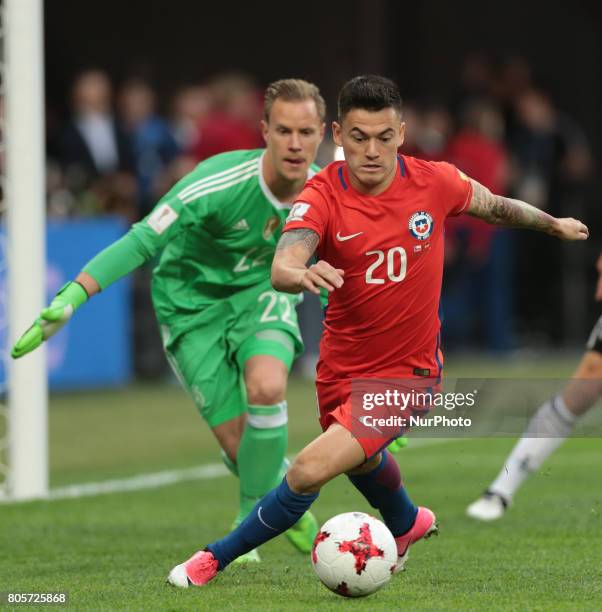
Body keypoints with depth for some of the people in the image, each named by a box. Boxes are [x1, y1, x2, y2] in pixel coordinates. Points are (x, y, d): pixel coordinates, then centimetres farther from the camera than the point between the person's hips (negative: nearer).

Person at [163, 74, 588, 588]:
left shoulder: (435, 181, -15)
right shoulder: (323, 195, -19)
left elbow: (494, 207, 7)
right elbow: (281, 269, -36)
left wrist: (553, 224, 23)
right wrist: (301, 274, -59)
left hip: (407, 371, -3)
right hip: (342, 366, 3)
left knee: (311, 470, -20)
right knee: (361, 461, 32)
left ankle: (220, 557, 0)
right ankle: (407, 525, 66)